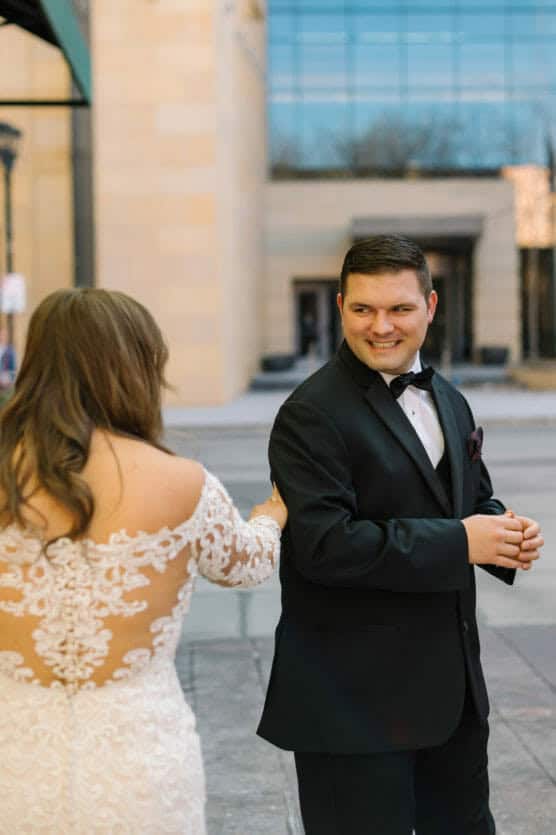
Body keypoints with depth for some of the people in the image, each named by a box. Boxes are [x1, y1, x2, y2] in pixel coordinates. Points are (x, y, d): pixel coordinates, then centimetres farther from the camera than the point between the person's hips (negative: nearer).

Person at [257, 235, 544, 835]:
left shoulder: (448, 401, 11)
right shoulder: (313, 415, -16)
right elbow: (324, 545, -25)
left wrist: (504, 531, -5)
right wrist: (457, 542, -23)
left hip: (453, 685, 8)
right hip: (355, 696, -8)